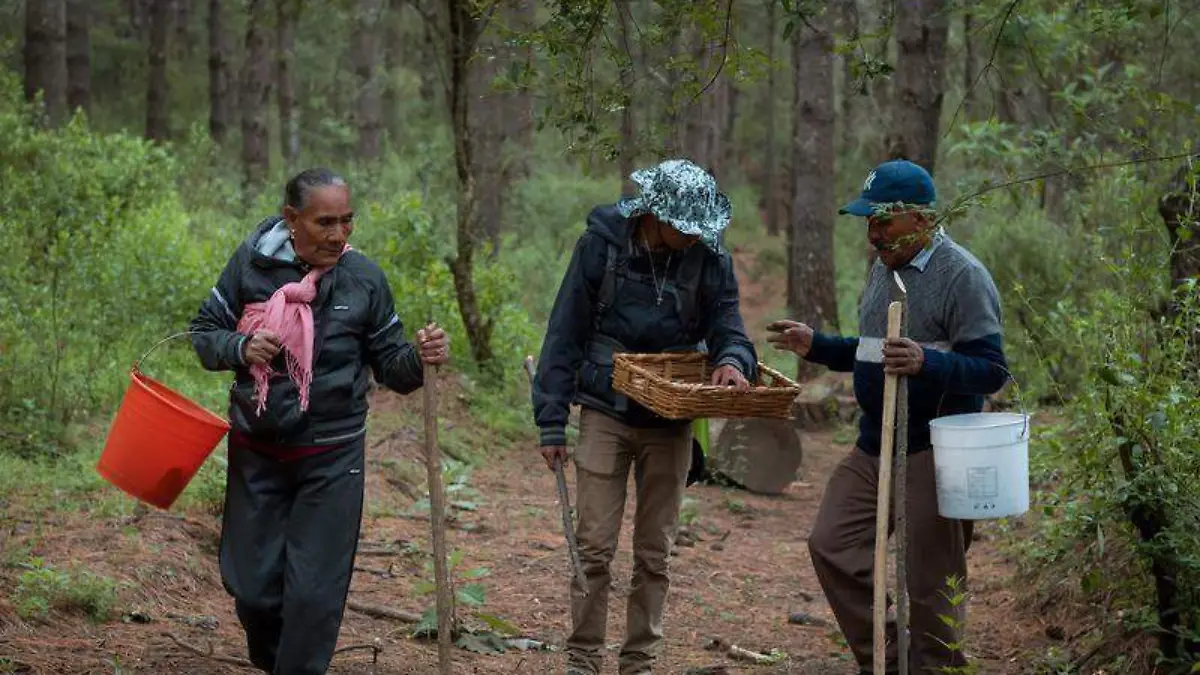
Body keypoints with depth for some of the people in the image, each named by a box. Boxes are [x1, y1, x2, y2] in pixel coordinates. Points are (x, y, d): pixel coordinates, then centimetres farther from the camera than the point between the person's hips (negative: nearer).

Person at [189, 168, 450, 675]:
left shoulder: (364, 278, -5)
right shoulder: (251, 263, -6)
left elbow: (390, 367, 3)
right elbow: (204, 333, 4)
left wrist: (421, 358, -19)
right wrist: (241, 348, -17)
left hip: (331, 459, -1)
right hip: (256, 451, 1)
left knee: (315, 594, -4)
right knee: (252, 586, 9)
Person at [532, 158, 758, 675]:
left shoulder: (709, 258, -5)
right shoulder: (602, 245, -10)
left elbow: (727, 327, -1)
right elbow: (565, 335, -6)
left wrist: (733, 361, -27)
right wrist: (552, 422, -8)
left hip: (671, 424, 2)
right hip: (606, 415, -2)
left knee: (654, 553, 9)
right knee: (595, 547, -1)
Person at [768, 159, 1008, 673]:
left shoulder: (963, 277, -13)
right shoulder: (883, 269, 13)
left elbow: (991, 370, -18)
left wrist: (927, 363, -34)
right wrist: (816, 346, 11)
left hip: (933, 454, -8)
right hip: (872, 447, 8)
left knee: (930, 582, -2)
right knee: (831, 544, 5)